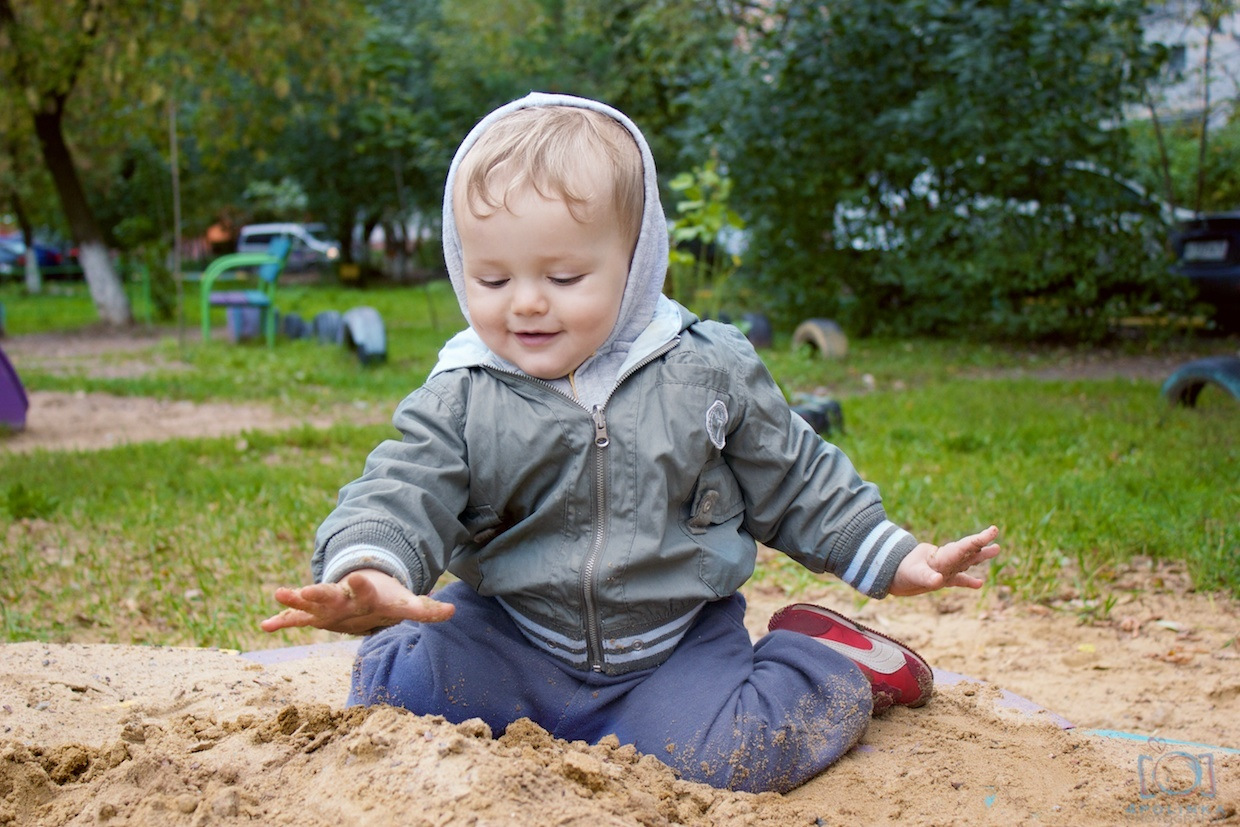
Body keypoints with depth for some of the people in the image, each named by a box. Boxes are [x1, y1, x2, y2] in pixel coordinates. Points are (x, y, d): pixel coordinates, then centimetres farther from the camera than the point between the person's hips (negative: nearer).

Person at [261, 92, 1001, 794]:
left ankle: (822, 658, 7)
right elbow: (401, 496, -18)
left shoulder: (710, 371, -7)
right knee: (393, 677, -15)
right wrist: (368, 573, -41)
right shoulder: (460, 402, -8)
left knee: (723, 755, -24)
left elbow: (794, 480, 5)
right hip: (512, 638, 2)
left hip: (679, 640, -1)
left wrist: (892, 556, 3)